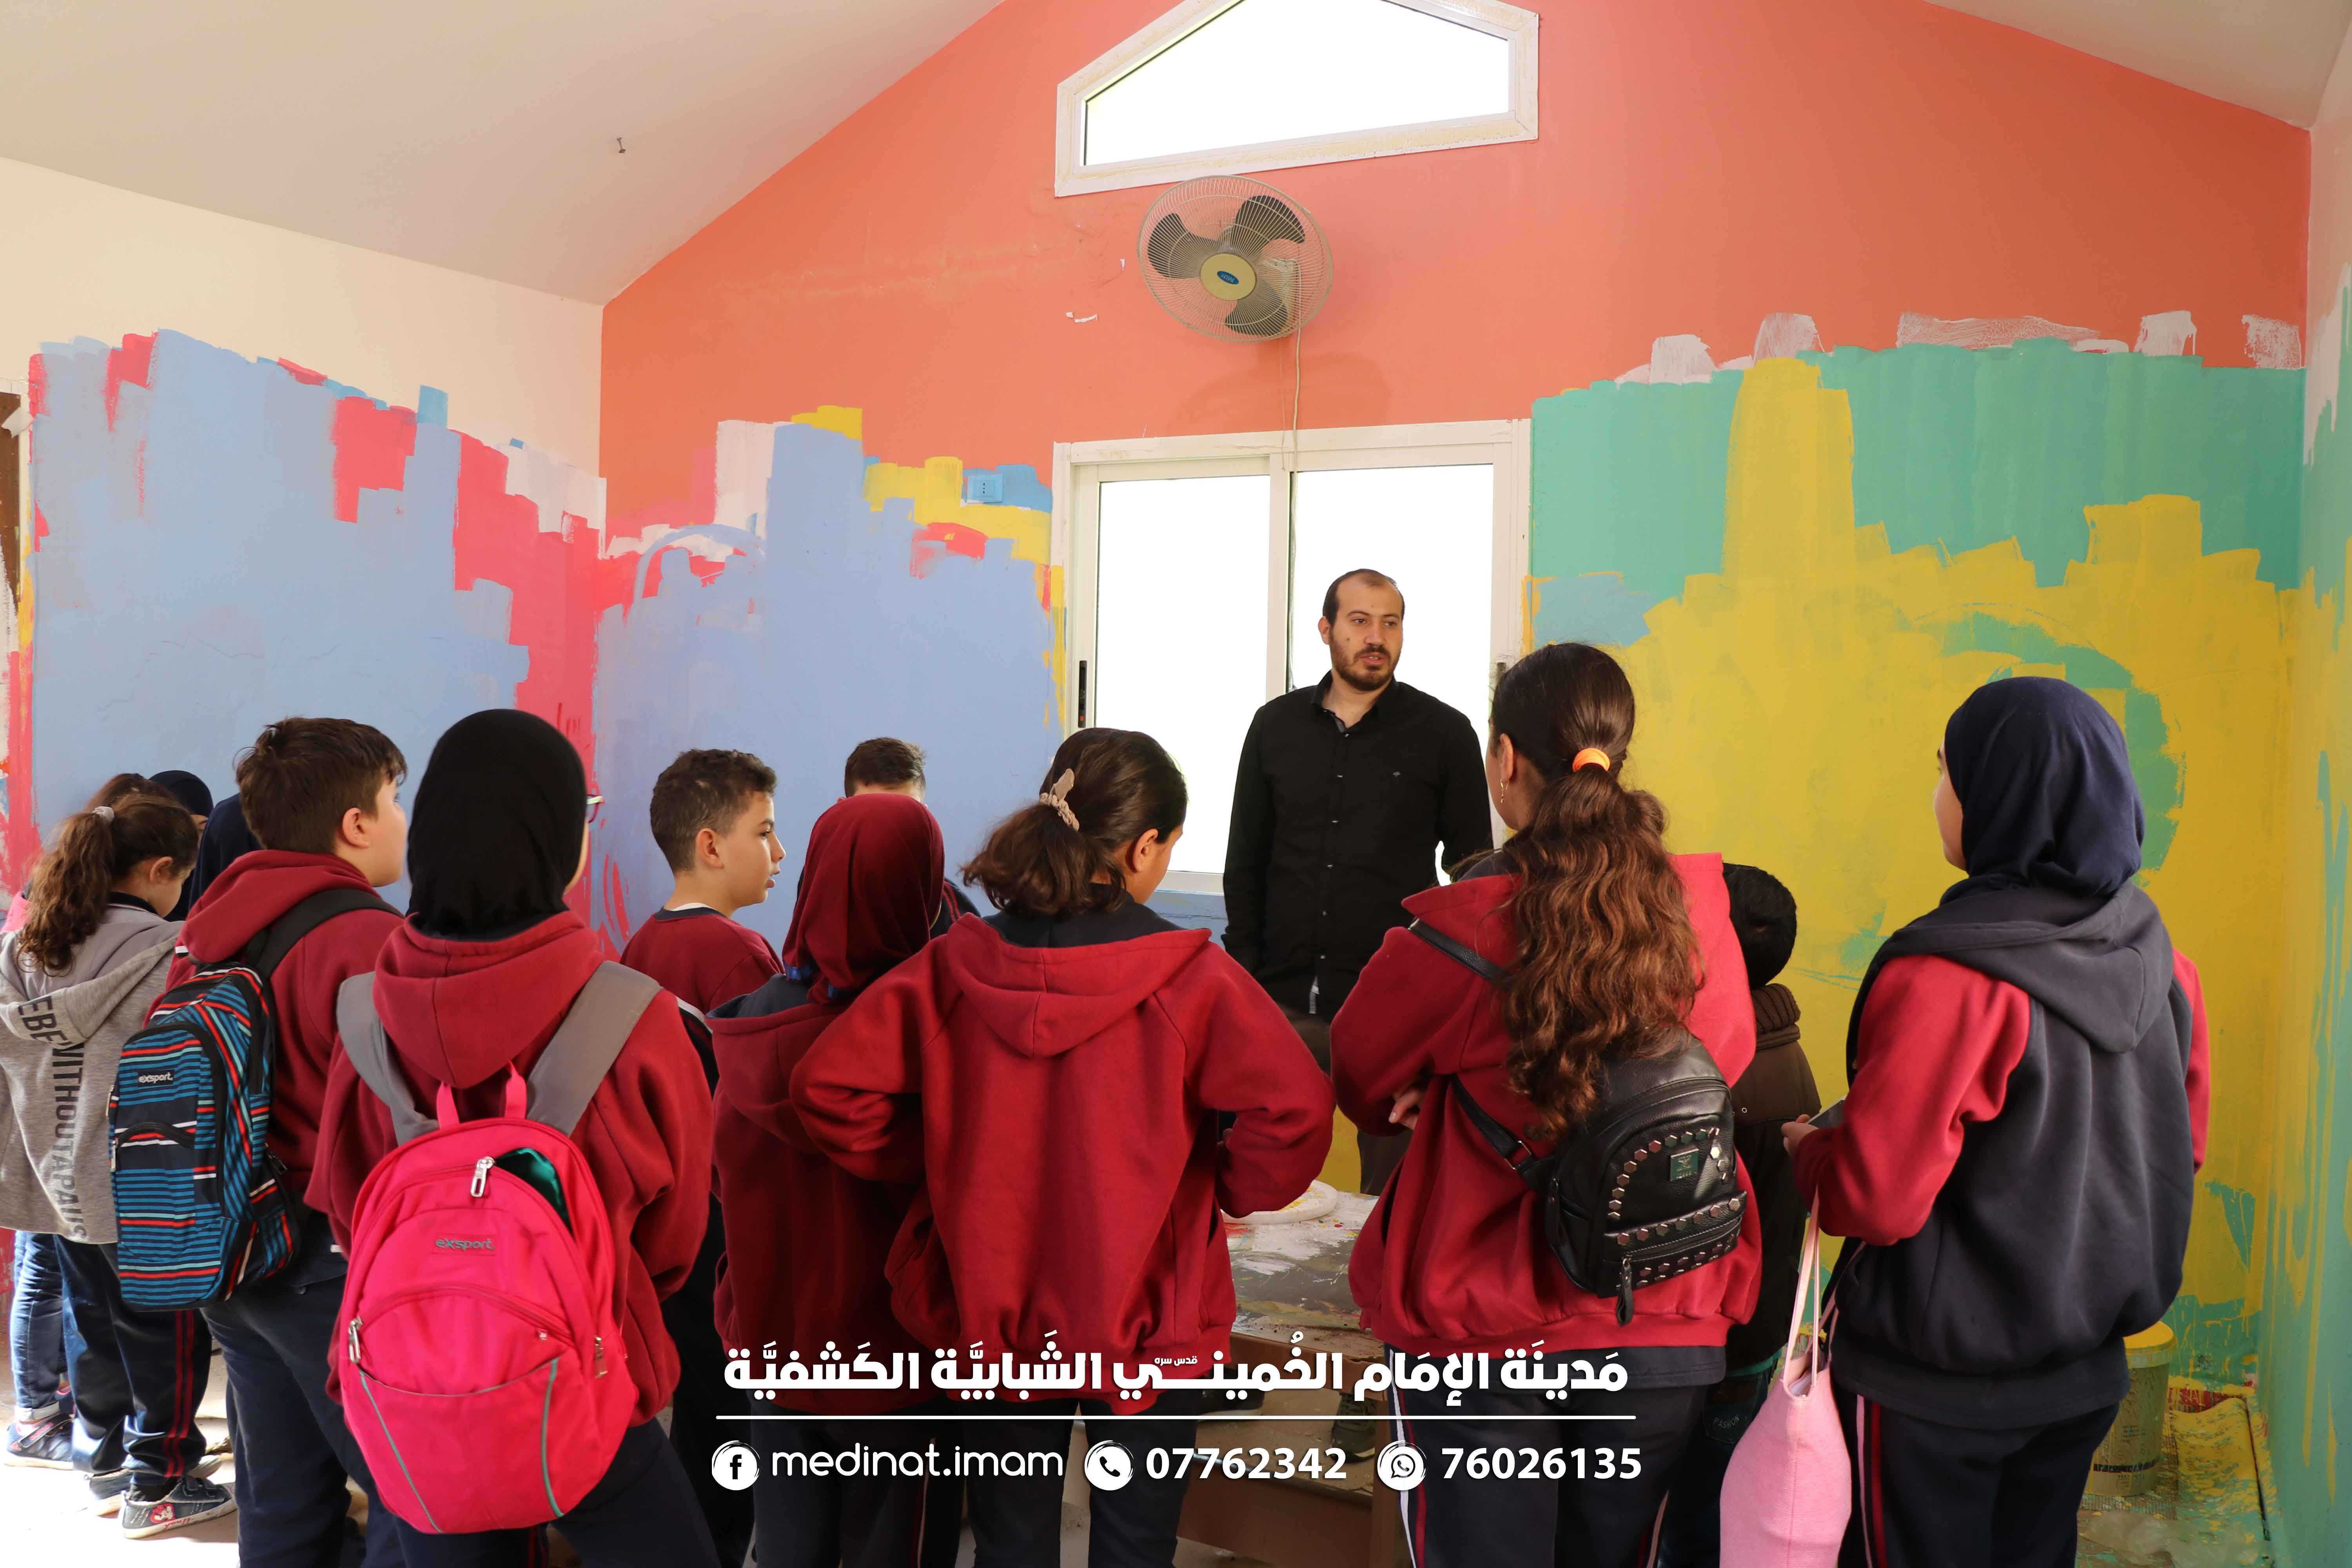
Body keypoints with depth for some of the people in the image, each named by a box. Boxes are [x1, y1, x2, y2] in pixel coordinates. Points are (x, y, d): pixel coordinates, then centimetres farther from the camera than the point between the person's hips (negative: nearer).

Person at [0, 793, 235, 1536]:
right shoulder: (162, 951, -18)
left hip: (62, 1169, 7)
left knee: (91, 1317, 20)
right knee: (162, 1328, 6)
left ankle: (104, 1459, 33)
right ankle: (156, 1484, 15)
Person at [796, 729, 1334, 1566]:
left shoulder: (956, 966, -7)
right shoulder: (1189, 978, -16)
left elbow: (827, 1086, -8)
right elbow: (1292, 1109, -25)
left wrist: (935, 1165, 3)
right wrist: (1231, 1191, -5)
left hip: (987, 1310, 3)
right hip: (1143, 1323, -2)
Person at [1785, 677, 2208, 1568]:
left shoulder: (1945, 977, -26)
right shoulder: (2160, 962, -4)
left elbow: (1874, 1197, -24)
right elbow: (2180, 1151, 9)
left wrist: (1807, 1150, -4)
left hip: (1934, 1384, -6)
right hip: (2087, 1370, 7)